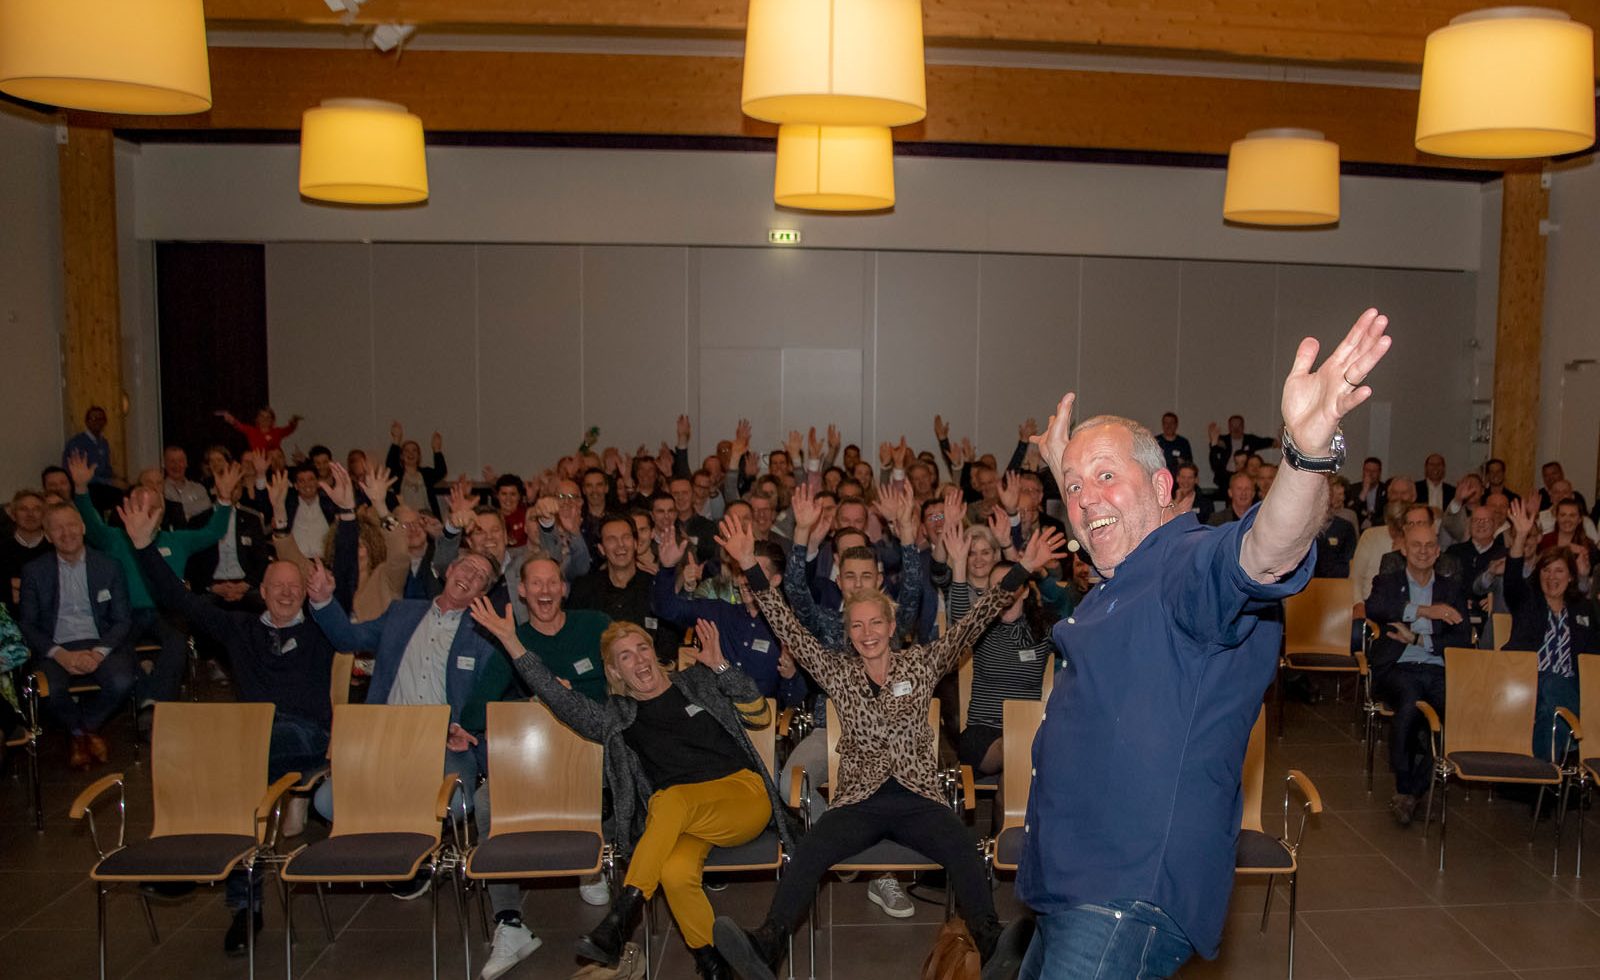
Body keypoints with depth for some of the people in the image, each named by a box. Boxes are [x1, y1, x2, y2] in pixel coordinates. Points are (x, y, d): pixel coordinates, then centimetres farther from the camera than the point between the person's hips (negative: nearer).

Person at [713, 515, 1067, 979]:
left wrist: (1021, 570, -5)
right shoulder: (837, 671, 13)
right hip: (858, 799, 0)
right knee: (806, 855, -29)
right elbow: (788, 628, 6)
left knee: (963, 850, -32)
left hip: (918, 797, 0)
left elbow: (972, 623, 4)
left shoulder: (922, 663, 12)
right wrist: (751, 567, -3)